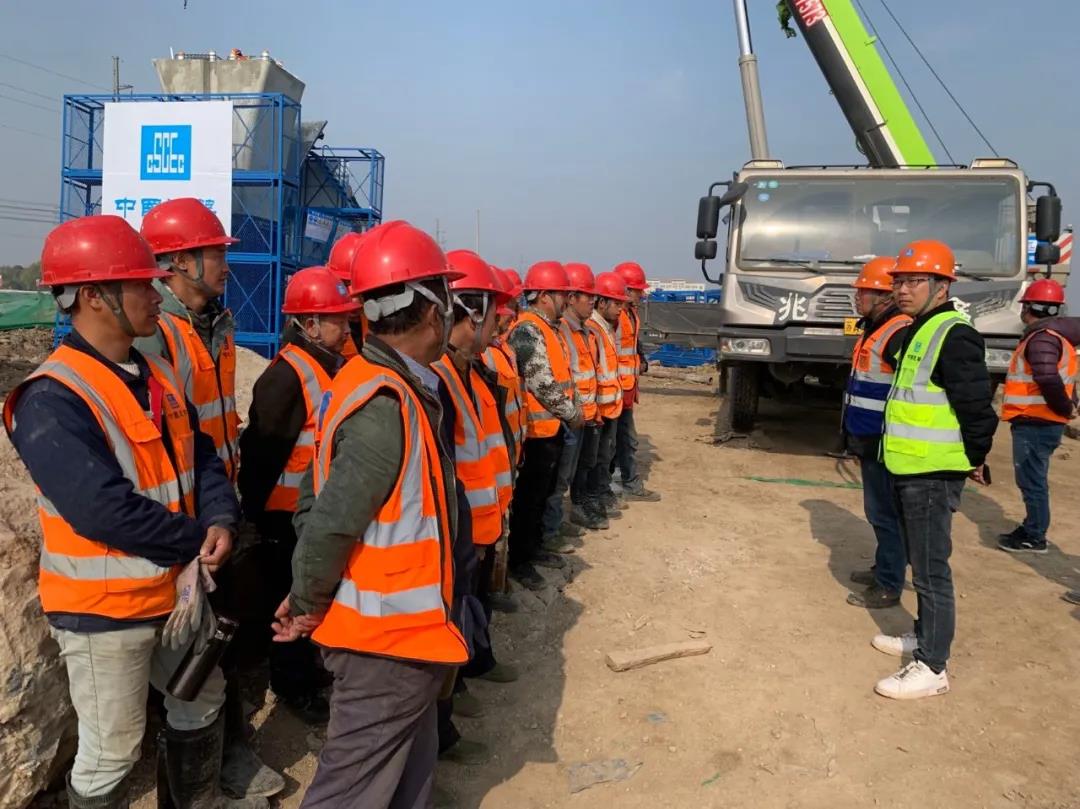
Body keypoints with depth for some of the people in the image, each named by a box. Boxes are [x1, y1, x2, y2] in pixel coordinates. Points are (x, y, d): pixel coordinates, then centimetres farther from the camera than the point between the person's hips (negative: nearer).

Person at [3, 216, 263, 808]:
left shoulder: (157, 376, 5)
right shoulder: (51, 400, -23)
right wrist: (199, 539, -18)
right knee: (112, 753, 8)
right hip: (103, 606, -8)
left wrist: (221, 522, -15)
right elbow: (103, 510, -29)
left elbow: (201, 456, 5)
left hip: (177, 587, 8)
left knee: (202, 701, 25)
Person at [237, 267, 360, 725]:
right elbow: (263, 451, -22)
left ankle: (310, 668, 41)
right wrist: (256, 510, -17)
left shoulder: (336, 366, 7)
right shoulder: (286, 376, -21)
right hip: (290, 515, -8)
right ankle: (292, 687, 25)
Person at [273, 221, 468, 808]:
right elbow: (331, 523, -26)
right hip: (388, 640, -9)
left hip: (392, 632, 9)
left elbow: (315, 504, 9)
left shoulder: (364, 380, 5)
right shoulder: (388, 406, -25)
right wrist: (309, 606, -10)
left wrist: (310, 597, 10)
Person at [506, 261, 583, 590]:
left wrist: (573, 409, 8)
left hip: (553, 427, 10)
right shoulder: (528, 330, -18)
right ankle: (518, 559, 12)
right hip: (537, 430, -10)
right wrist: (572, 413, -12)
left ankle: (533, 545, 32)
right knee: (528, 496, 0)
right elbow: (541, 381, -22)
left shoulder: (549, 327, 14)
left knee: (543, 492, 19)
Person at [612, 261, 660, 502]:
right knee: (609, 442, -2)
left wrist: (642, 362, 9)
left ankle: (632, 486, 32)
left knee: (628, 440, 19)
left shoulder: (632, 314, 14)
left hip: (627, 389, 10)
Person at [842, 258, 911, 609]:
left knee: (885, 513, -2)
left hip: (885, 443, -10)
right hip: (868, 438, 10)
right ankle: (884, 568, 33)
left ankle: (888, 587, 7)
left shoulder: (901, 333, -19)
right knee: (879, 510, 20)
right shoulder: (874, 328, 14)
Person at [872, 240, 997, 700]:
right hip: (910, 471, 10)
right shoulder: (918, 331, 14)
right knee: (921, 564, 21)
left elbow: (977, 405, -20)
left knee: (931, 570, -3)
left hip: (932, 475, -10)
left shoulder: (954, 336, -17)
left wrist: (975, 459, -8)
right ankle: (925, 637, 36)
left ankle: (932, 667, 7)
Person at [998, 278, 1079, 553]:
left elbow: (1049, 380, -31)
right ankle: (1031, 529, 29)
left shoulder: (1042, 338, -17)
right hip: (1038, 421, 10)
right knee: (1032, 480, 18)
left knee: (1031, 481, -2)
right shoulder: (1056, 333, 16)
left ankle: (1034, 538, 7)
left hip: (1035, 424, -10)